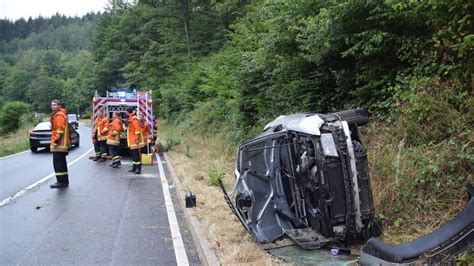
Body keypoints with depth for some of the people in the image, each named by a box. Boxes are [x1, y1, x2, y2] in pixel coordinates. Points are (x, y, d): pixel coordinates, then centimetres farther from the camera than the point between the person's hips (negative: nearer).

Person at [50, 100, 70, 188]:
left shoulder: (59, 115, -12)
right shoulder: (56, 115, 22)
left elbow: (60, 129, -21)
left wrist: (56, 140, -22)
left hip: (59, 144, -11)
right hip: (62, 144, 11)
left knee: (58, 162, -11)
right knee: (61, 162, 15)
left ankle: (61, 181, -11)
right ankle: (65, 181, 21)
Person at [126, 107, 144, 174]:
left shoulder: (134, 119, -16)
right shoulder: (130, 118, 15)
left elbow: (137, 129, -22)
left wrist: (137, 138, -24)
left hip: (134, 141, -10)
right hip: (132, 141, 10)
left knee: (136, 154, -9)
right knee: (133, 154, 15)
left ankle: (138, 169, -8)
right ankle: (134, 168, 22)